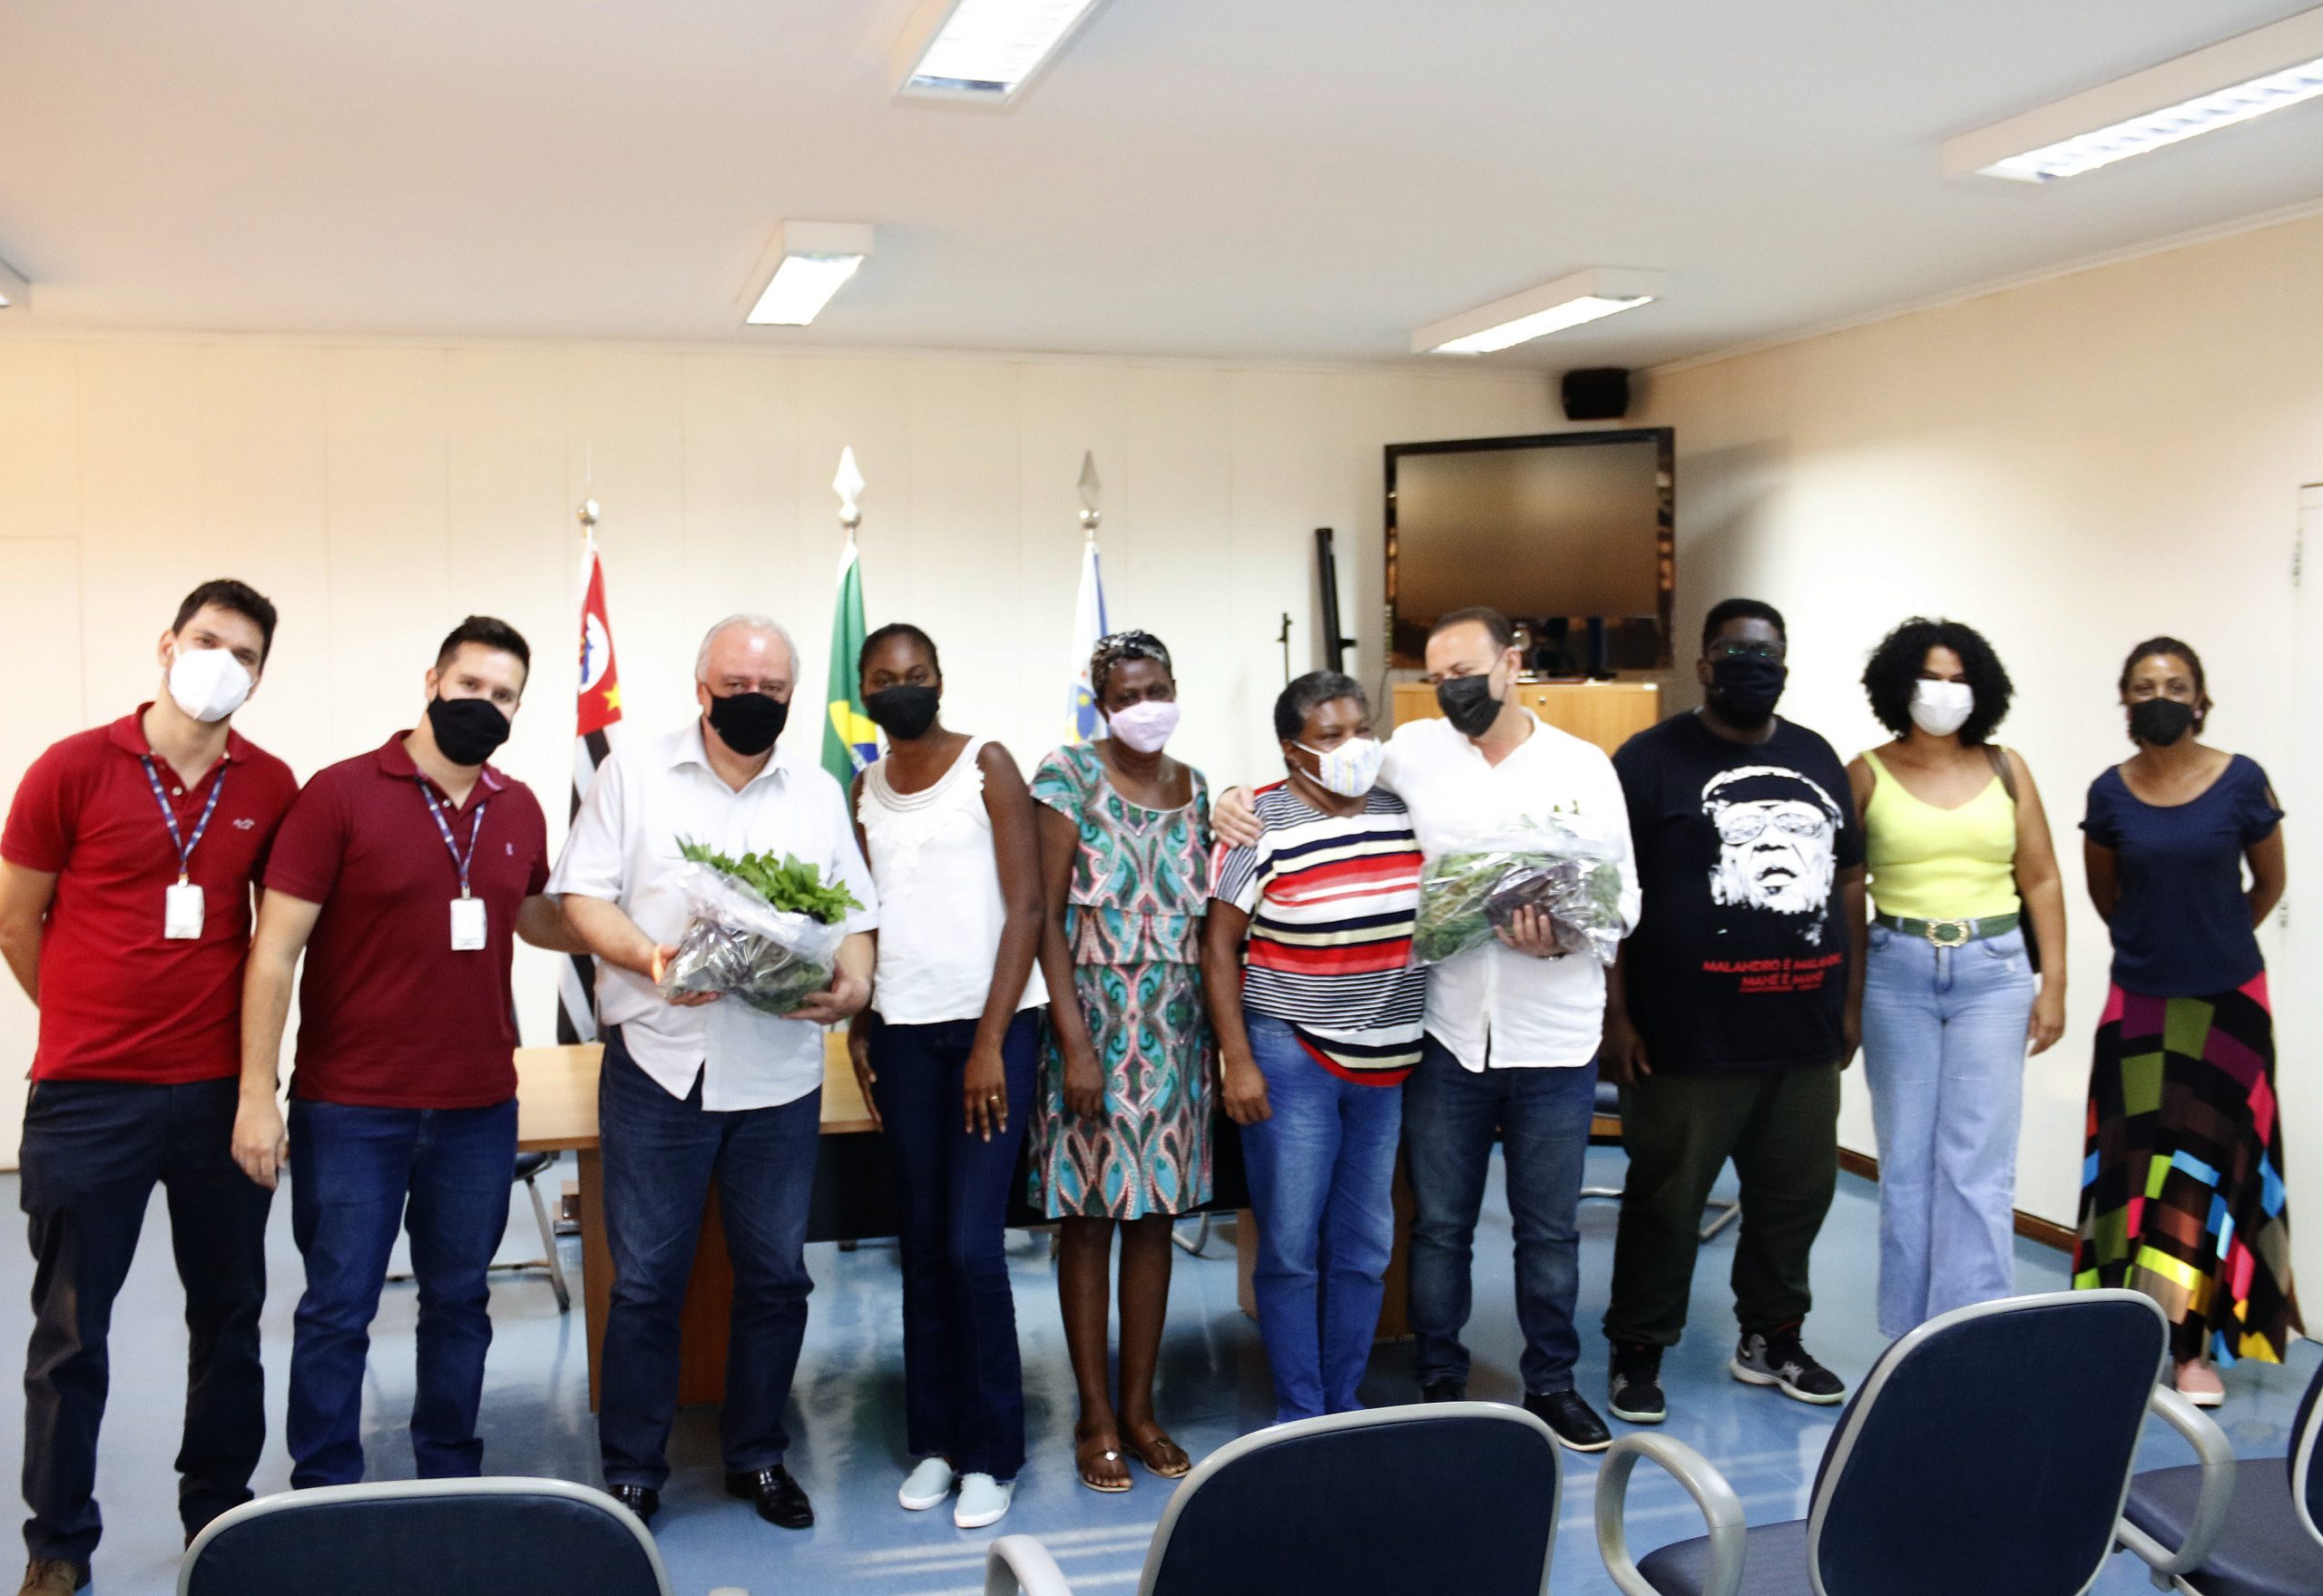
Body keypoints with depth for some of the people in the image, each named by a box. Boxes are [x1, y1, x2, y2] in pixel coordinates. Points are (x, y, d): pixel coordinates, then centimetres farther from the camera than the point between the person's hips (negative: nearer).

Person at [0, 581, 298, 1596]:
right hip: (88, 1093, -2)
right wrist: (92, 1020, 9)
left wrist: (238, 1028, 6)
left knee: (229, 1313, 12)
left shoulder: (272, 788, 0)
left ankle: (220, 1514, 28)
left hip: (219, 1090, 2)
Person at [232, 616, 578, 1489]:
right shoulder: (342, 793, -9)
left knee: (459, 1302, 14)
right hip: (351, 1112, -4)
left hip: (479, 1111, 4)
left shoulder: (519, 809, 6)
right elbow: (276, 946, -10)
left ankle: (453, 1481, 29)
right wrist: (257, 1093, -13)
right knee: (338, 1310, 6)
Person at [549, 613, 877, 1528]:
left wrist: (853, 986, -11)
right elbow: (581, 893, -2)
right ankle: (632, 1473, 19)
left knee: (775, 1275, 10)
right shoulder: (634, 773, 3)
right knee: (646, 1279, 4)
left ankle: (756, 1457, 27)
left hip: (780, 1071, 3)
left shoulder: (819, 794, 11)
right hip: (659, 1065, -2)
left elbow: (855, 914, 9)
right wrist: (648, 958, -19)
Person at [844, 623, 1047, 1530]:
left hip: (991, 1023, -4)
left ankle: (991, 1455, 8)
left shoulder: (987, 766, -3)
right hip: (902, 1032, 4)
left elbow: (1025, 909, -7)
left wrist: (990, 1043, -12)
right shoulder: (864, 792, 11)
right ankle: (934, 1441, 21)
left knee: (973, 1244, -7)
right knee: (923, 1244, 9)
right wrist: (857, 1023, 6)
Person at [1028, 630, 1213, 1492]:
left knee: (1154, 1214, 10)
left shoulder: (1193, 788, 10)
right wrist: (1076, 1041, -15)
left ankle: (1139, 1405, 21)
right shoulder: (1068, 774, -6)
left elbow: (1203, 917, 13)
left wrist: (1213, 1034, 8)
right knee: (1087, 1217, 3)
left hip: (1174, 1030, 5)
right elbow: (1047, 914, -9)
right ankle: (1096, 1416, 15)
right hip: (1093, 1022, -5)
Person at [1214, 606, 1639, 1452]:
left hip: (1554, 1040, 0)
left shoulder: (1584, 767, 0)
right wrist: (1241, 804, -9)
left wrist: (1564, 939, -20)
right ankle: (1439, 1385, 28)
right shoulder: (1413, 750, 0)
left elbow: (1624, 895, 0)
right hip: (1445, 1032, 0)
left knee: (1549, 1227, 13)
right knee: (1440, 1225, 12)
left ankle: (1551, 1383, 31)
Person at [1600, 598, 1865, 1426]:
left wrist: (1851, 1000, 13)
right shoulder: (1652, 758, -6)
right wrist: (1616, 1015, -13)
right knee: (1666, 1202, 5)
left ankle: (1771, 1339, 33)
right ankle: (1638, 1352, 19)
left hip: (1805, 1034, 6)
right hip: (1690, 1038, -6)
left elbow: (1848, 881, 17)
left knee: (1797, 1194, 15)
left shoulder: (1817, 758, 12)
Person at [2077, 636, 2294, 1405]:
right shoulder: (2110, 793, -4)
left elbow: (2268, 885, 5)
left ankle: (2196, 1346, 9)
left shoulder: (2241, 782, -9)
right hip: (2139, 998, 1)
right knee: (2139, 1161, 2)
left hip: (2227, 1000, -1)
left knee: (2206, 1163, 2)